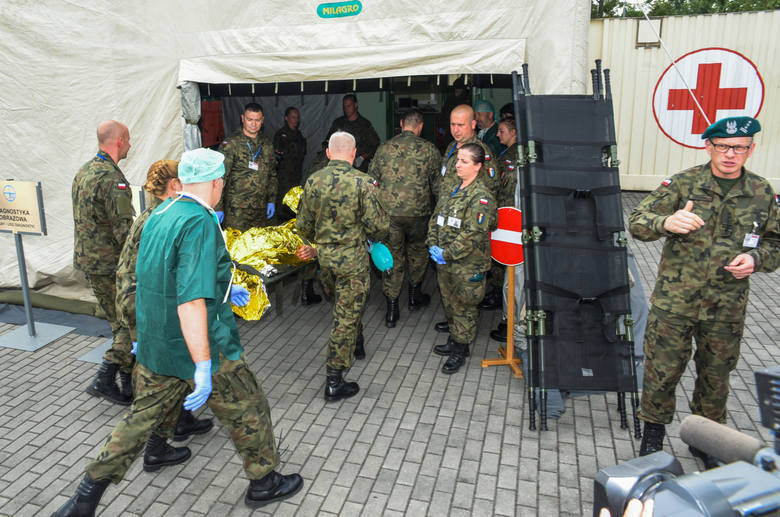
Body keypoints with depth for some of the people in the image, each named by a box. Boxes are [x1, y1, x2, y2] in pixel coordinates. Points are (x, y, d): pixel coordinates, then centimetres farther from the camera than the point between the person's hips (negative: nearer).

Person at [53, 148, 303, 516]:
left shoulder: (158, 215, 5)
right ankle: (263, 483, 31)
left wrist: (221, 291, 32)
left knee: (142, 417, 22)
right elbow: (191, 301, -31)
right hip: (199, 347, -8)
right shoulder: (200, 223, -23)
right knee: (249, 413, 12)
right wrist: (203, 366, -28)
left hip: (154, 348, 8)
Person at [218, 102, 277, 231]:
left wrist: (272, 200, 13)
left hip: (261, 210, 5)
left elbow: (272, 175, 19)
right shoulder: (231, 143, -7)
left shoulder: (267, 144, 11)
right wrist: (218, 208, -16)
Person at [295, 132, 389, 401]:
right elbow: (377, 225, -14)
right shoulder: (363, 182, -15)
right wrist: (375, 237, 10)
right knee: (346, 316, 3)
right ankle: (334, 382, 9)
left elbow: (303, 225, 6)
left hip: (324, 256, 5)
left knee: (343, 305, 28)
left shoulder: (312, 181, -1)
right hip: (352, 258, -5)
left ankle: (356, 345, 49)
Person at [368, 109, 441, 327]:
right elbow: (439, 184, 2)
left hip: (388, 211, 1)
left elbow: (371, 180, 8)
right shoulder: (429, 149, -1)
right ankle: (415, 296, 35)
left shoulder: (384, 148, 5)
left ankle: (391, 309, 11)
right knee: (417, 251, 22)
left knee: (392, 256, 10)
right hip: (418, 212, -1)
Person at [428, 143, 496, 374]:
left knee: (464, 306, 6)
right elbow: (435, 218, 12)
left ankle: (461, 349, 22)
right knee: (449, 301, 20)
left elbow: (474, 234, -22)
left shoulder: (481, 196, -16)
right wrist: (433, 246, -2)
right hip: (445, 261, 8)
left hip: (468, 264, -8)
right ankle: (454, 340, 38)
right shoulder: (452, 190, 8)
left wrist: (447, 253, -20)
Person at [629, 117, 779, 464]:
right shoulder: (683, 183, -5)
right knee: (662, 370, 5)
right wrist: (666, 222, -29)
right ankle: (653, 433, 28)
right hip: (673, 302, -2)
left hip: (727, 307, 3)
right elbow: (637, 222, -8)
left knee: (716, 376, 16)